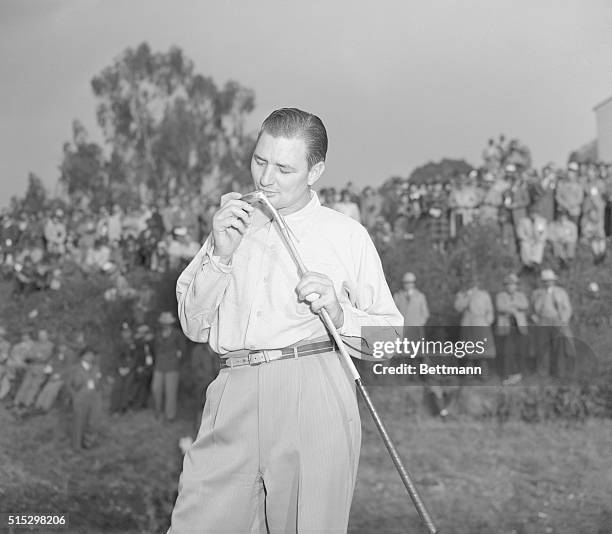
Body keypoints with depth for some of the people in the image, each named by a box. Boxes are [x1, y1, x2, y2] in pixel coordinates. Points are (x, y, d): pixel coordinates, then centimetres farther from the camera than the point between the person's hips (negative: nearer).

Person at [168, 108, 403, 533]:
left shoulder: (347, 235, 11)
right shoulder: (232, 223, 21)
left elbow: (389, 334, 10)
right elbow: (193, 326, 15)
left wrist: (339, 312, -9)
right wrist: (220, 254, 2)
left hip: (315, 395, -2)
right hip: (235, 398, 2)